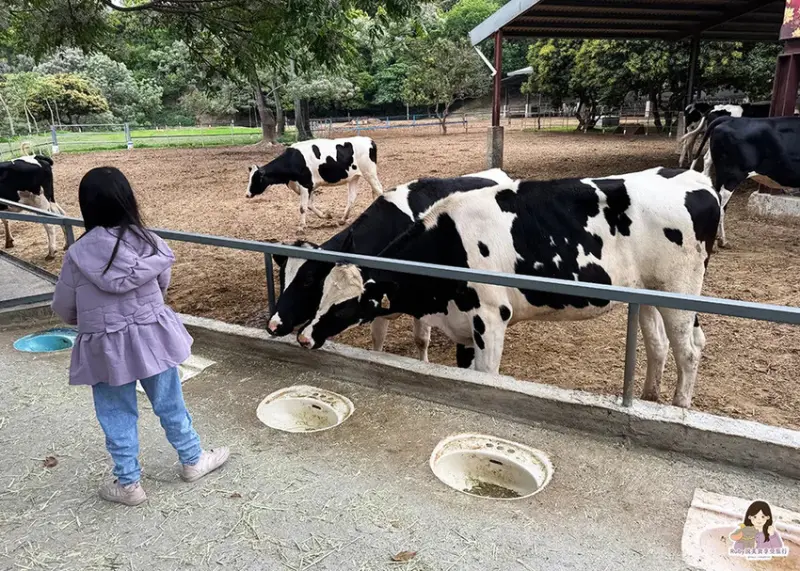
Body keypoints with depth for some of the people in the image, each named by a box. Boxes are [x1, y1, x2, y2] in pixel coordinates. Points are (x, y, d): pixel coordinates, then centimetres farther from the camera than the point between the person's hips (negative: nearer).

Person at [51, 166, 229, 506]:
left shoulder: (78, 255, -16)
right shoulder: (150, 243, -11)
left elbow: (63, 308, -2)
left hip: (105, 347, -1)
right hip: (152, 337, 2)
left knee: (117, 417, 15)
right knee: (170, 404, 18)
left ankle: (128, 484, 27)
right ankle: (192, 461, 35)